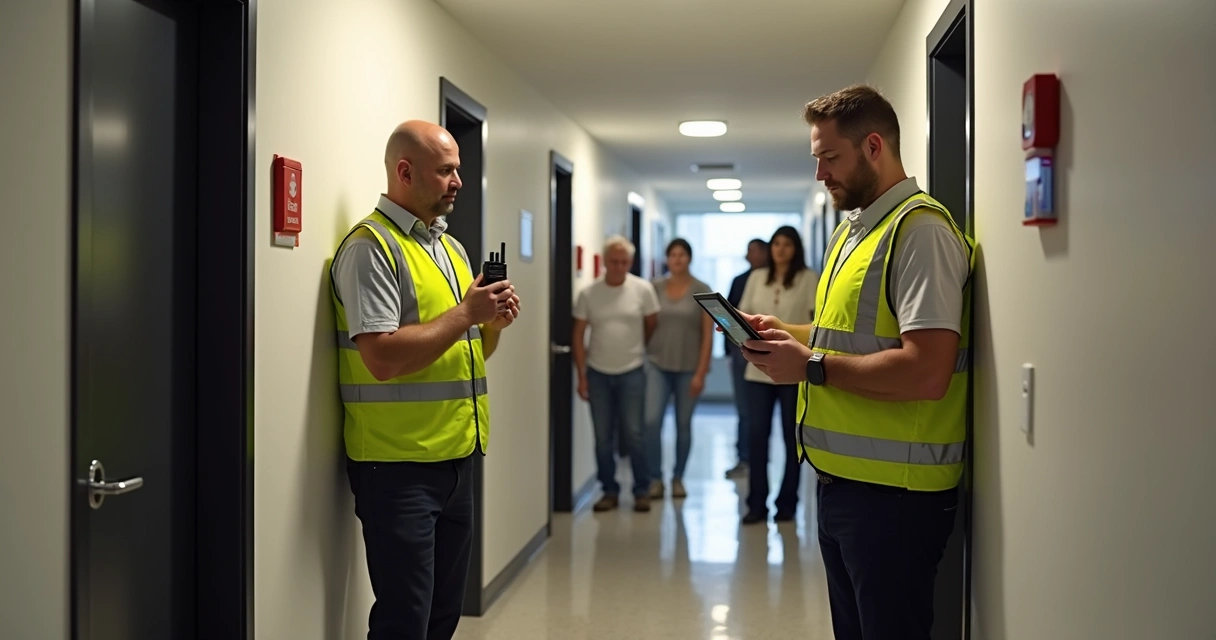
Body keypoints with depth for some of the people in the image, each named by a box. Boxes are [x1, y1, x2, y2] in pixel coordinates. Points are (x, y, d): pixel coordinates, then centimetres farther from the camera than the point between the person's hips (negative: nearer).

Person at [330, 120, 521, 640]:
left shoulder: (451, 247, 14)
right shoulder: (370, 246, -12)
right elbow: (383, 357, -22)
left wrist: (493, 323, 0)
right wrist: (466, 313, -17)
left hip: (457, 457, 8)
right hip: (398, 465, -8)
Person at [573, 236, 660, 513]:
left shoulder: (643, 289, -5)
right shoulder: (588, 294, -2)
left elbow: (652, 324, 8)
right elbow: (578, 336, 1)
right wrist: (581, 375, -2)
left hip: (631, 372, -1)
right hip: (598, 373, 2)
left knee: (633, 434, 1)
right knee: (602, 437, 7)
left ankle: (642, 491, 13)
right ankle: (609, 491, 18)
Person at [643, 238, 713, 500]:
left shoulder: (702, 291, -3)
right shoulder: (655, 288, 3)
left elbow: (708, 335, -3)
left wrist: (701, 372, -8)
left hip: (688, 369, -1)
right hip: (658, 365, 1)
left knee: (683, 424, 7)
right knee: (651, 421, -10)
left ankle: (678, 478, 22)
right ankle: (655, 478, 3)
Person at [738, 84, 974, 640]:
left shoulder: (920, 230, -16)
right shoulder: (851, 230, 15)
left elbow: (926, 372, -26)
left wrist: (811, 367, -19)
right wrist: (784, 332, 9)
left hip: (892, 493, -9)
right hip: (841, 481, 9)